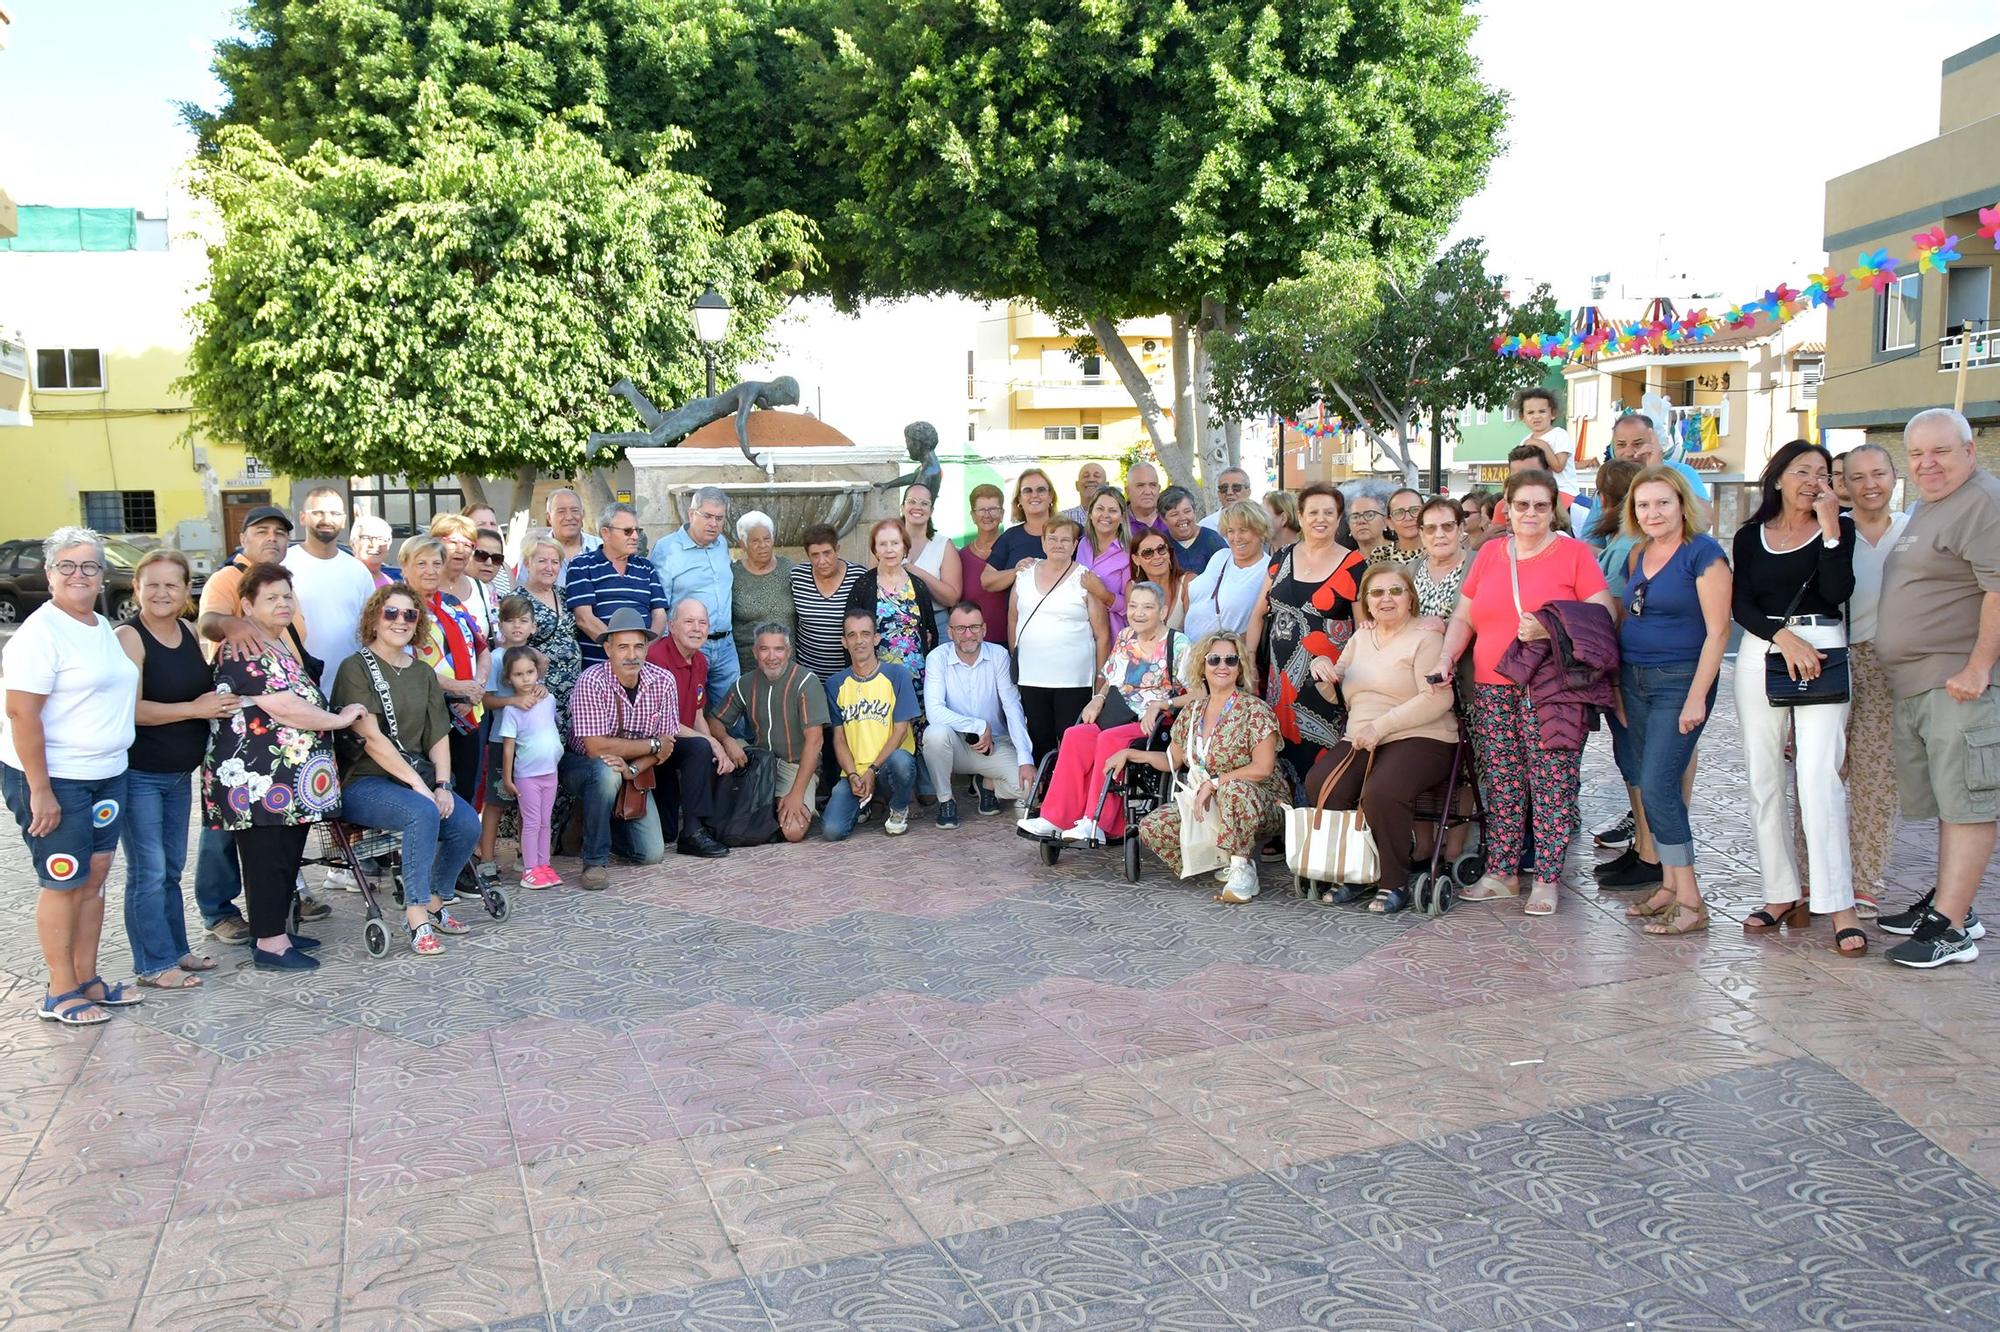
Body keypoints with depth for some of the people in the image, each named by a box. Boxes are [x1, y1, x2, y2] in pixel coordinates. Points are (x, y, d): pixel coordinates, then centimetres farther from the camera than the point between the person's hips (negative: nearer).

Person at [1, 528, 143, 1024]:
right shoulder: (41, 632, -14)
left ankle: (88, 981, 23)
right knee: (63, 885, 0)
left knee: (94, 880, 12)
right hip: (52, 779, -7)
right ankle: (59, 995, 12)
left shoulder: (104, 628, 11)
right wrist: (40, 791, -20)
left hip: (107, 776, 8)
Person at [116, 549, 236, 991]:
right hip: (137, 774, -7)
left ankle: (176, 949, 27)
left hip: (179, 772, 7)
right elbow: (130, 709, -21)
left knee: (172, 868, 16)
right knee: (148, 871, -2)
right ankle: (154, 964, 7)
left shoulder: (190, 632, 6)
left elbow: (204, 688, 22)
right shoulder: (129, 637, -14)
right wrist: (195, 709, -21)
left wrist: (222, 701, 3)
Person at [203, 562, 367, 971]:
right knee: (268, 857, -4)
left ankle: (275, 932, 23)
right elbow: (282, 707, -21)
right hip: (260, 779, -10)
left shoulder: (282, 645, 18)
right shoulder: (241, 653, -13)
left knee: (288, 856, 13)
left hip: (293, 776, 10)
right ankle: (269, 945, 2)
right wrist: (339, 719, -11)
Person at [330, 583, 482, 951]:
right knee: (423, 812, -34)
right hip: (363, 782, -6)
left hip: (418, 777, 6)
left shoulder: (423, 673, 15)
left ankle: (436, 902, 6)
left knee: (468, 823, -18)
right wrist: (418, 785, -20)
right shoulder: (356, 668, -5)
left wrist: (442, 784, -8)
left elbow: (439, 735, 10)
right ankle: (416, 917, -25)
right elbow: (371, 738, -15)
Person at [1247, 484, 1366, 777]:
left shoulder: (1354, 566, -2)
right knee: (1285, 755, 4)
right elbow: (1259, 613, 14)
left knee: (1320, 760, -6)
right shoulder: (1283, 558, 10)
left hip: (1325, 682, -4)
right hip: (1280, 677, 4)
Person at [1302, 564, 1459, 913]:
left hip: (1419, 740, -6)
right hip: (1359, 740, 6)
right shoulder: (1360, 637, 20)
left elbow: (1437, 699, -15)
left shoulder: (1426, 637, -2)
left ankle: (1394, 883, -13)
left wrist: (1381, 726, -21)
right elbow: (1337, 695, 26)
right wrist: (1324, 675, 2)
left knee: (1382, 792, -34)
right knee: (1319, 784, -21)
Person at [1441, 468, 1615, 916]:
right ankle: (1501, 873, 16)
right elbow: (1463, 616, 18)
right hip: (1492, 689, 4)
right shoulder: (1489, 553, 14)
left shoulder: (1574, 552, 1)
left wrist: (1547, 629, -17)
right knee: (1501, 786, 7)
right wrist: (1446, 658, 3)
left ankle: (1547, 879, 4)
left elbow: (1601, 615, -4)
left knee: (1553, 786, -4)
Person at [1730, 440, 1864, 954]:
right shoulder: (1751, 535, 11)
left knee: (1819, 778, -13)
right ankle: (1781, 894, 13)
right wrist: (1783, 637, -14)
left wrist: (1829, 529, -12)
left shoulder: (1838, 528, 6)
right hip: (1760, 655, 3)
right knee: (1764, 780, 4)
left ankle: (1840, 905, -11)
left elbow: (1838, 593, -10)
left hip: (1821, 652, -3)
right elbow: (1741, 604, 1)